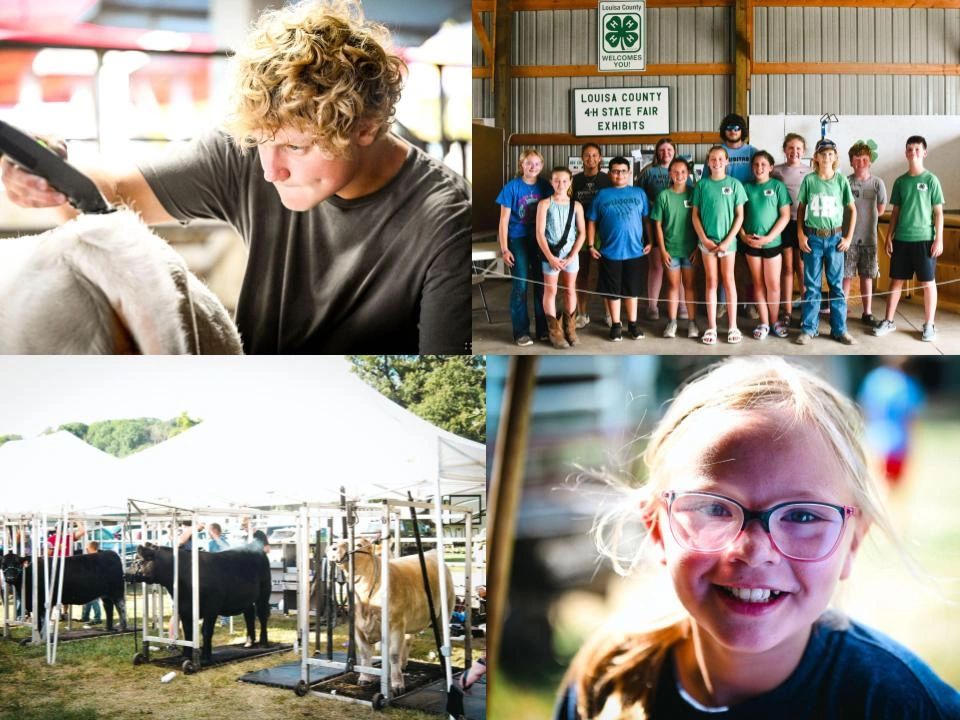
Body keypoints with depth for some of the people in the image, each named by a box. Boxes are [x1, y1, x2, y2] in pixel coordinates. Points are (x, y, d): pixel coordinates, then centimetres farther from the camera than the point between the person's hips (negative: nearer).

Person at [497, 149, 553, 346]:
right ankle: (521, 332, 4)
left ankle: (542, 328, 18)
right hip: (518, 239, -3)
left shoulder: (545, 187, -2)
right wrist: (504, 249, -10)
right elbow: (504, 220, -7)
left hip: (541, 239, 3)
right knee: (520, 285, -3)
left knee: (541, 284, 8)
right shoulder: (512, 187, -9)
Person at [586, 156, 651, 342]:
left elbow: (646, 219, 7)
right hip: (610, 252, 0)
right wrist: (591, 245, -1)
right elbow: (592, 222, 4)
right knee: (613, 291, 6)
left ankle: (633, 324, 20)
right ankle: (616, 325, 17)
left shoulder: (639, 193, 4)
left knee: (632, 290, 9)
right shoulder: (602, 195, 2)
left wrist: (649, 241, 0)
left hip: (635, 251, 1)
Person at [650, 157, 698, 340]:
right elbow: (658, 225, -1)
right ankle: (671, 322, 13)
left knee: (690, 285, 7)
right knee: (673, 286, 7)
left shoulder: (694, 194, -2)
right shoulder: (664, 196, -3)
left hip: (690, 249, 0)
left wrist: (698, 247, -4)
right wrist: (663, 250, -5)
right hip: (671, 249, 0)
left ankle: (692, 322, 13)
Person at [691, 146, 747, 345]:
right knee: (711, 282, 5)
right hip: (707, 241, 1)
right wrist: (704, 239, -8)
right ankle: (711, 327, 7)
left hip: (728, 240, -1)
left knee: (729, 281, 4)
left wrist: (727, 241, -10)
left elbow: (739, 216, -1)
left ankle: (733, 326, 9)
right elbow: (695, 215, 3)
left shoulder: (734, 184, -1)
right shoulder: (702, 185, 2)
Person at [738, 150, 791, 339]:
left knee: (773, 284, 1)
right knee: (758, 283, 7)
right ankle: (763, 323, 12)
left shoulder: (778, 186, -1)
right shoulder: (746, 187, 6)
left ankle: (774, 321, 14)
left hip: (772, 242, -2)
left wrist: (768, 238, -13)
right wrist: (743, 235, -9)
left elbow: (785, 216, -5)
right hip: (750, 243, 2)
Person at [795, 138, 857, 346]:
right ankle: (808, 328, 10)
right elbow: (801, 209, 6)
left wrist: (848, 237, 1)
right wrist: (800, 235, -3)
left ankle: (839, 329, 11)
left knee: (837, 284, 5)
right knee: (811, 284, 4)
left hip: (835, 237, 0)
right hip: (813, 237, 0)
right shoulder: (809, 180, -1)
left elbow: (852, 209, 7)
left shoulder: (841, 180, 0)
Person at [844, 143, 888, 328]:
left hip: (869, 238, 2)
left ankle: (867, 313, 18)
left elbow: (881, 210, 8)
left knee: (867, 276, 10)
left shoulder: (877, 183, -1)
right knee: (846, 276, 0)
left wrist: (857, 213, 5)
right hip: (848, 237, -2)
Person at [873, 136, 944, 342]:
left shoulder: (931, 180, -3)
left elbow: (938, 212, -3)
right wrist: (889, 237, 7)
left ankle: (929, 325, 10)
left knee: (928, 282, 2)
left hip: (924, 239, -3)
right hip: (901, 239, 4)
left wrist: (939, 239, -8)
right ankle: (888, 321, 16)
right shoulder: (900, 181, 7)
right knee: (896, 280, 8)